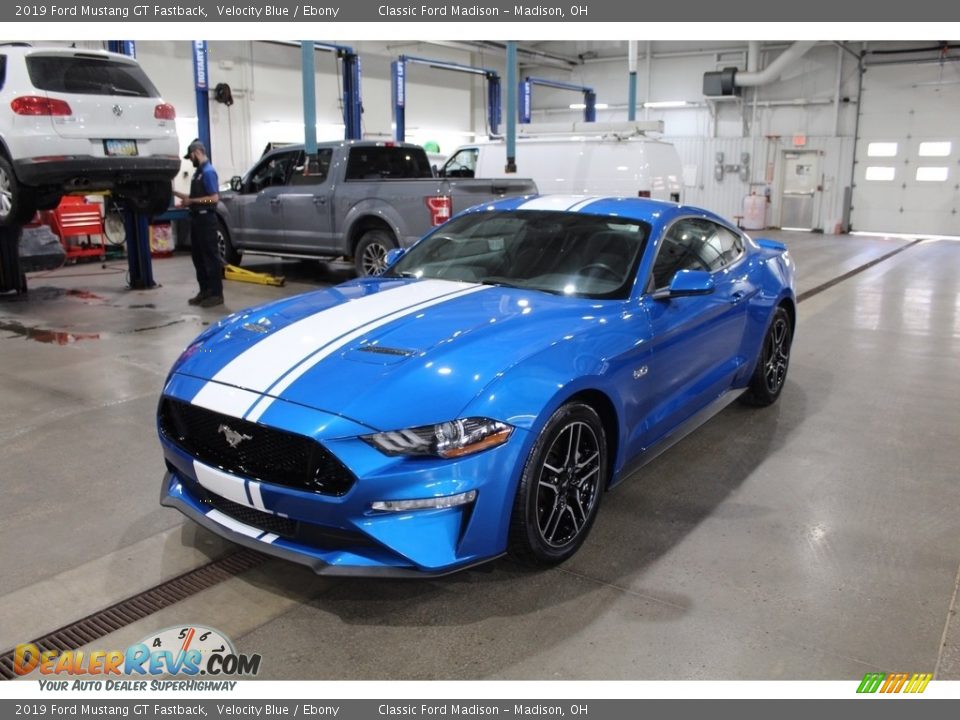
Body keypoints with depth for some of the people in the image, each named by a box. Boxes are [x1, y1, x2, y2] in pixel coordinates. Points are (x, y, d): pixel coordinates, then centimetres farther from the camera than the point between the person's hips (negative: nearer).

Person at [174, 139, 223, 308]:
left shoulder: (208, 171, -13)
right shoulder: (199, 172, 17)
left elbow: (214, 198, -20)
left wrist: (191, 201, -16)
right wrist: (175, 193, 18)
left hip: (206, 219, -10)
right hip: (197, 218, 10)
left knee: (211, 256, -6)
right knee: (198, 257, 12)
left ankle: (216, 294, -2)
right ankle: (205, 291, 19)